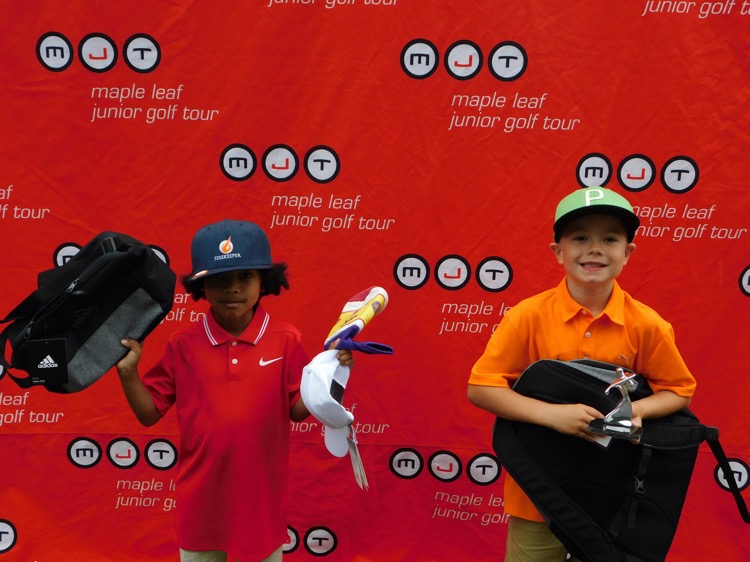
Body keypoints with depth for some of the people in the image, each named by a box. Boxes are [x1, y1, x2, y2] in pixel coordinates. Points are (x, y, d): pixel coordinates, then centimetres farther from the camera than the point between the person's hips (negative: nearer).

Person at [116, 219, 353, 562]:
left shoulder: (285, 340, -10)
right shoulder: (183, 345, -8)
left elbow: (298, 410, -7)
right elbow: (149, 414, -2)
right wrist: (127, 372, -17)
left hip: (261, 495, -1)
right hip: (201, 497, 1)